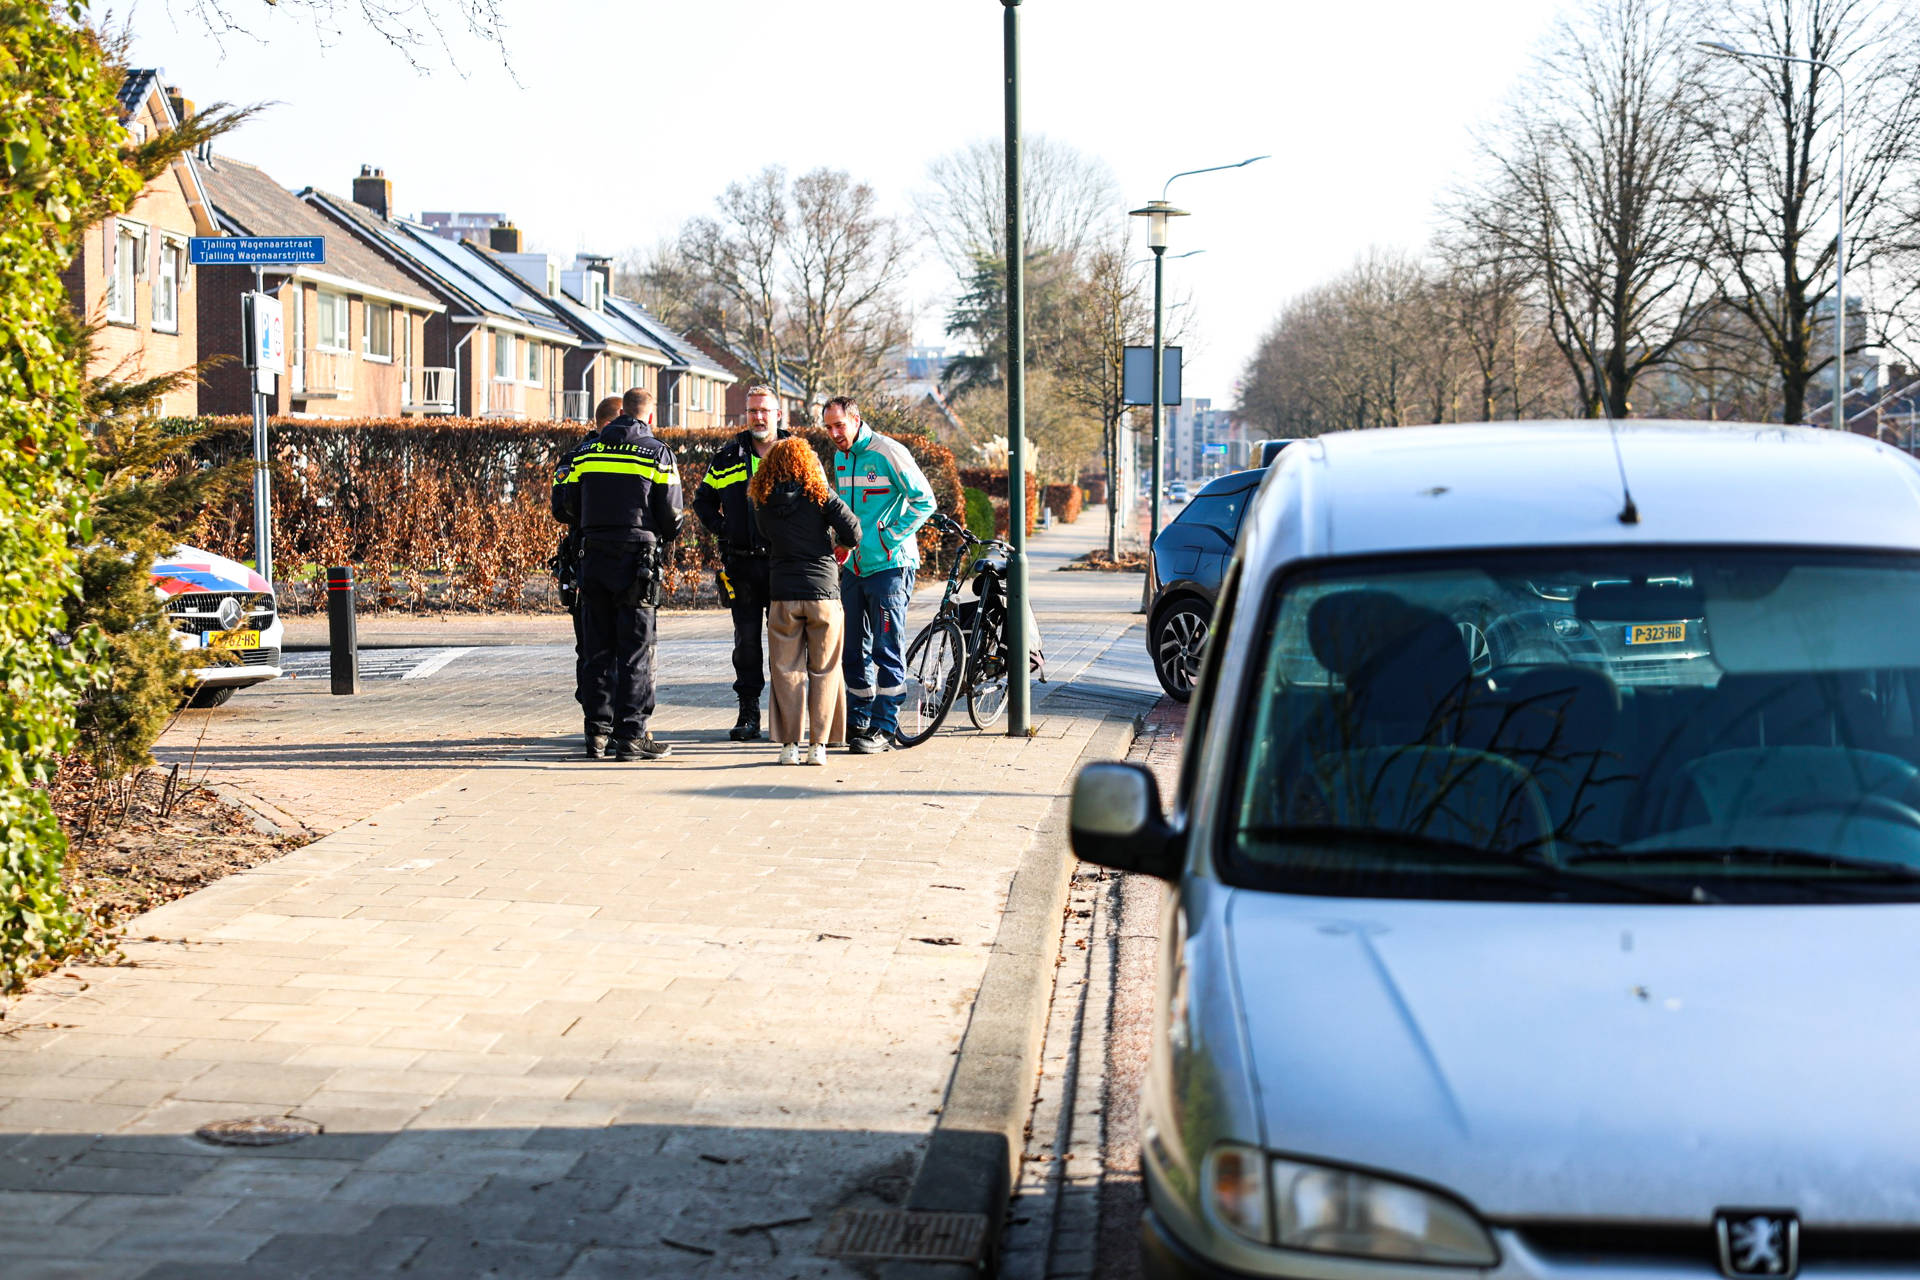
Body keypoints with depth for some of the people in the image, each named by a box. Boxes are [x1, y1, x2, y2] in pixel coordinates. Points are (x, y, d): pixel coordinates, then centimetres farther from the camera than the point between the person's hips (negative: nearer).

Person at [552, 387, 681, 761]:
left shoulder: (586, 450, 8)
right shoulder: (657, 453, -3)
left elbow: (563, 505, 6)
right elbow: (671, 516, -5)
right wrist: (663, 537, 17)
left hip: (593, 558, 4)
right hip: (636, 559, -4)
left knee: (598, 648, 10)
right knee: (635, 649, 0)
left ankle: (597, 732, 12)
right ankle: (631, 734, -1)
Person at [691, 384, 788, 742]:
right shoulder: (727, 458, 9)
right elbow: (703, 501, 20)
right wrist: (722, 530, 5)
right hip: (741, 564, 2)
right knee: (747, 640, 2)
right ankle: (749, 714, 7)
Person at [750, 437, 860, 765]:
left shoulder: (763, 502, 3)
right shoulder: (820, 495, -4)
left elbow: (767, 539, 11)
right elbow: (853, 534, -8)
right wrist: (834, 541, 12)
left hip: (782, 595, 2)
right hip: (823, 591, -1)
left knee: (787, 670, 8)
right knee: (823, 670, 8)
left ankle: (789, 744, 5)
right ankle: (818, 744, 5)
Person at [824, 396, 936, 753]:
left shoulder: (887, 452, -12)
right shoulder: (840, 457, 12)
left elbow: (924, 501, -11)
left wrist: (890, 537, -14)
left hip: (889, 566, -8)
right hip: (853, 566, 8)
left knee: (887, 650, -4)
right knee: (854, 649, 12)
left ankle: (884, 727, -1)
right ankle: (858, 720, 22)